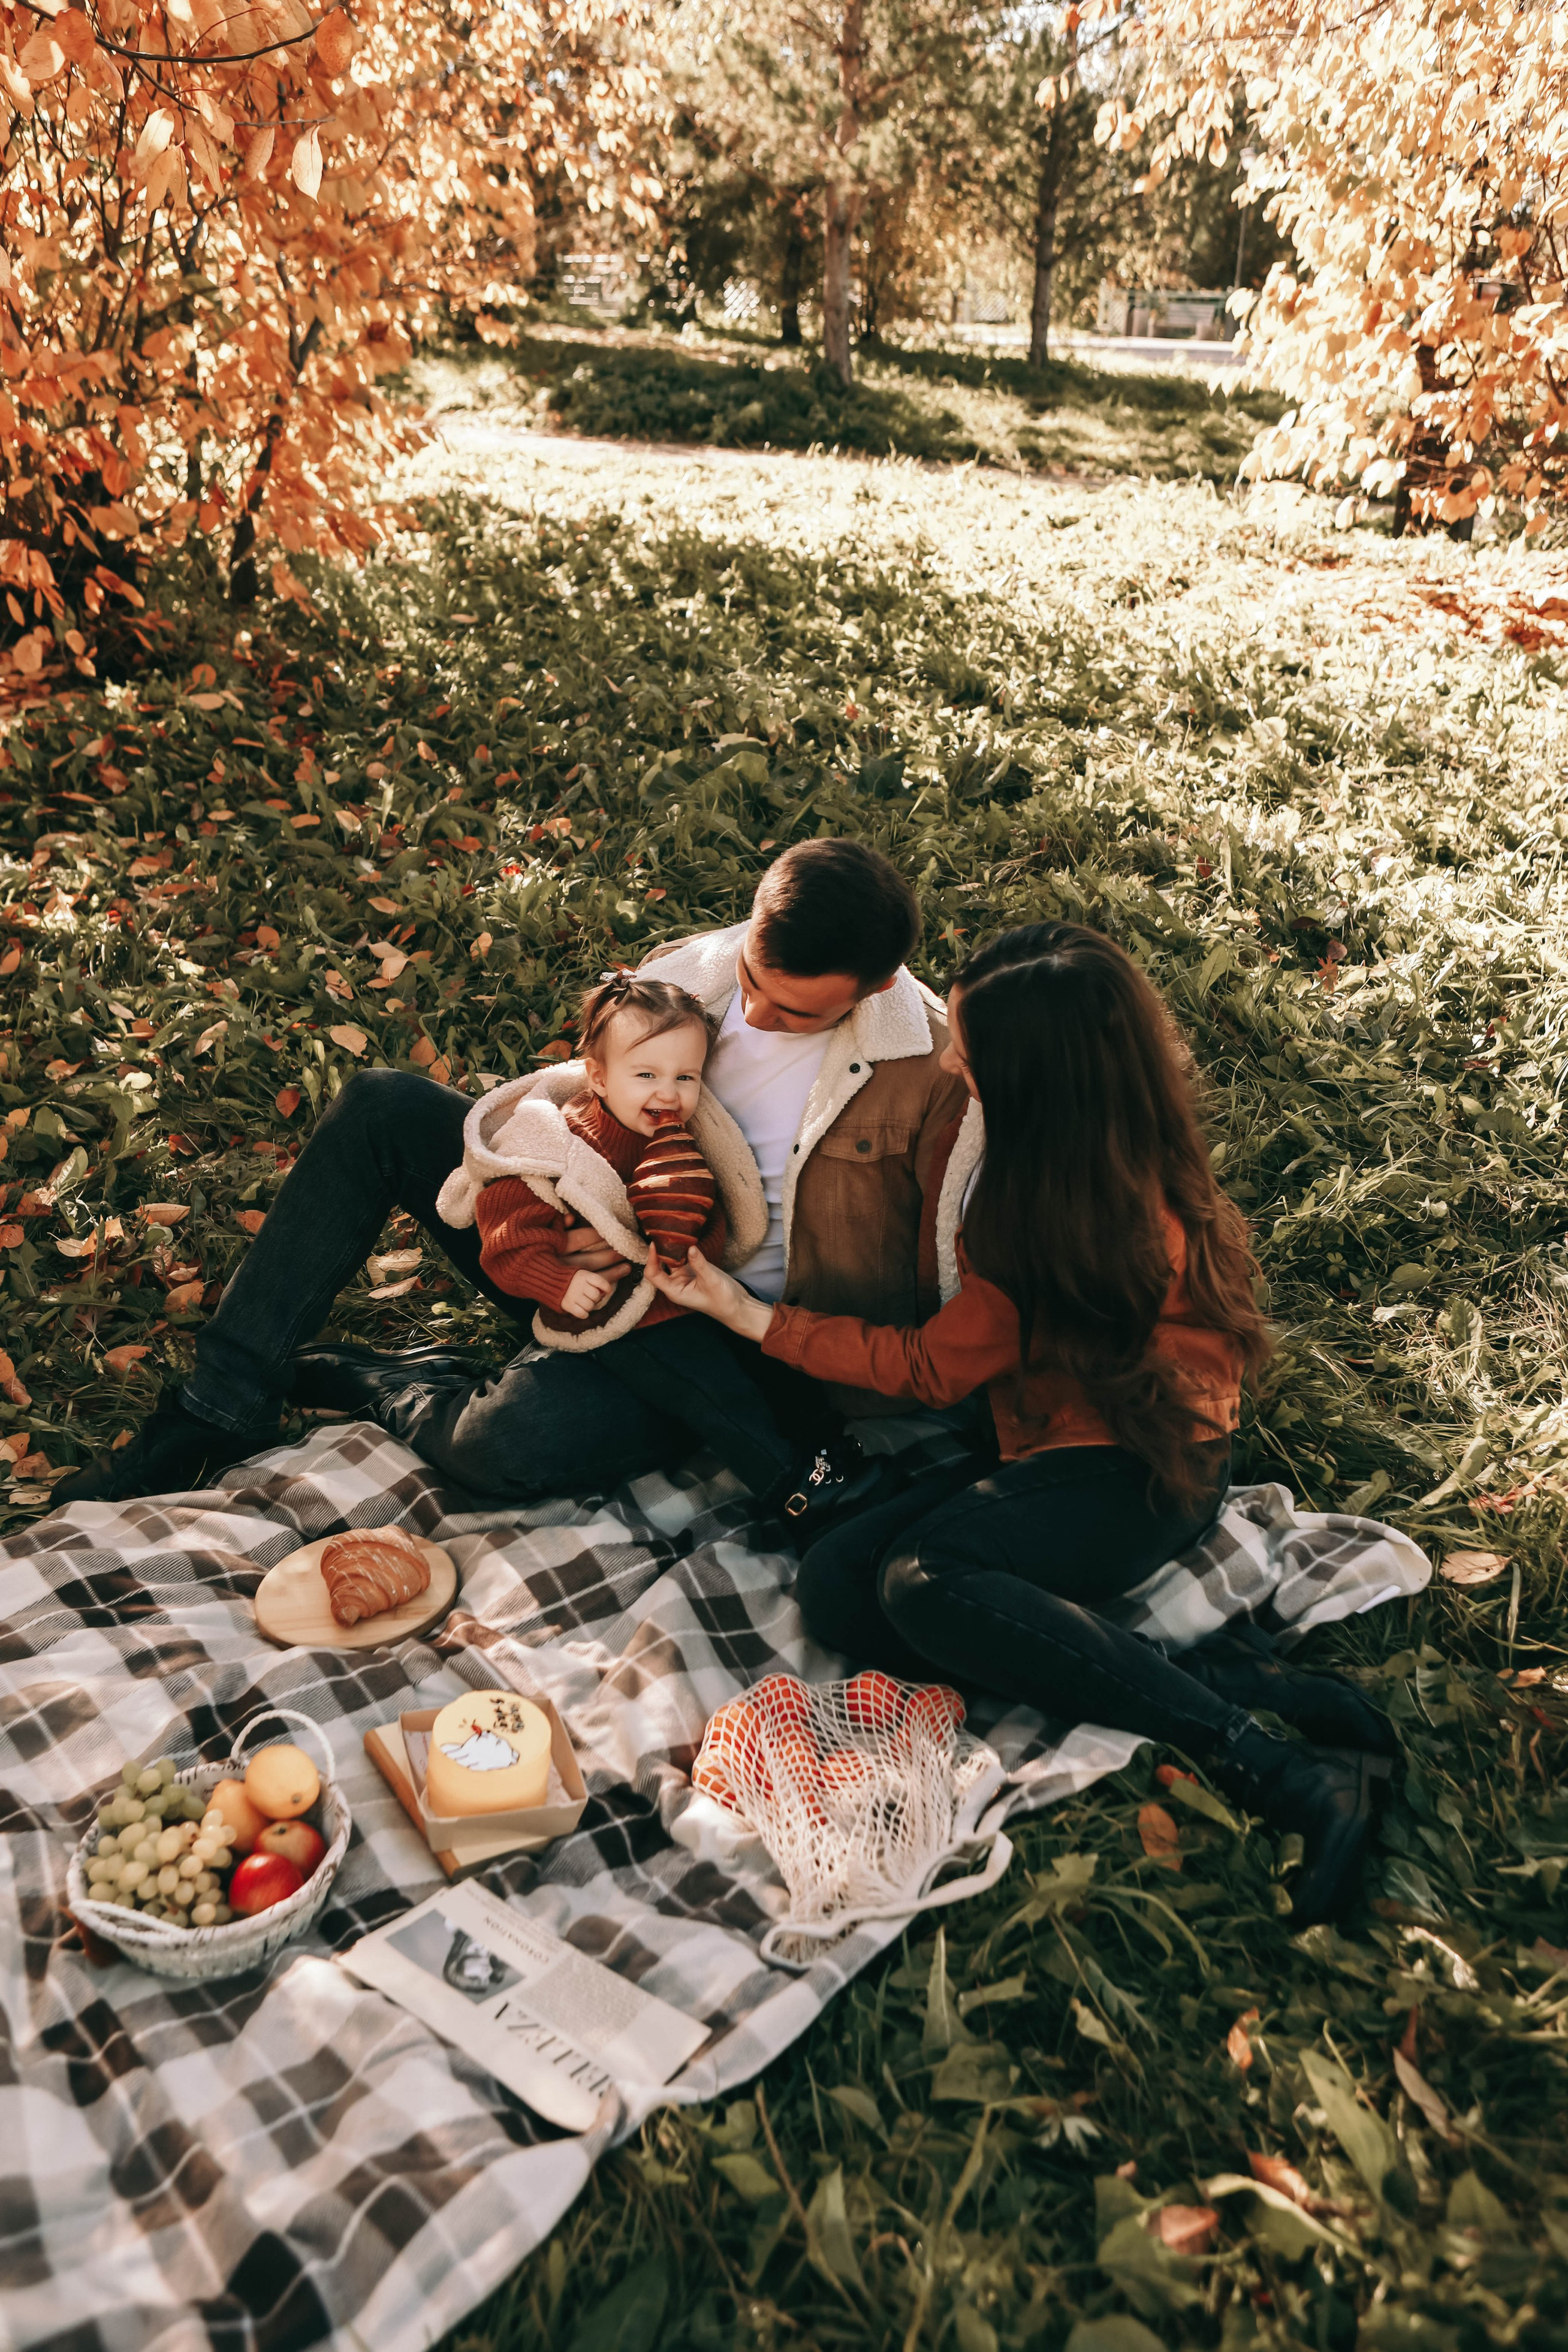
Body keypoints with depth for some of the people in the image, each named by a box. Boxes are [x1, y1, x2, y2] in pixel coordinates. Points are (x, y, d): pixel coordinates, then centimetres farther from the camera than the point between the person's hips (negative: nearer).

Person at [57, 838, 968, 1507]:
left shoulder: (934, 1077, -17)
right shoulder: (695, 971, -4)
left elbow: (933, 1321, -15)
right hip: (597, 1250, 6)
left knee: (514, 1439, -35)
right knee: (381, 1106, -8)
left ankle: (352, 1383, 1)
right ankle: (222, 1408, -5)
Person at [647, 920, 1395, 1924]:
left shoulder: (1098, 1213, -24)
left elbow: (932, 1367, -15)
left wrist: (756, 1317, -11)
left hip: (1145, 1463, -9)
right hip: (1049, 1446, 9)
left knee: (926, 1583, -33)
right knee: (836, 1586, -12)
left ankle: (1274, 1767, -27)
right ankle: (1234, 1680, -18)